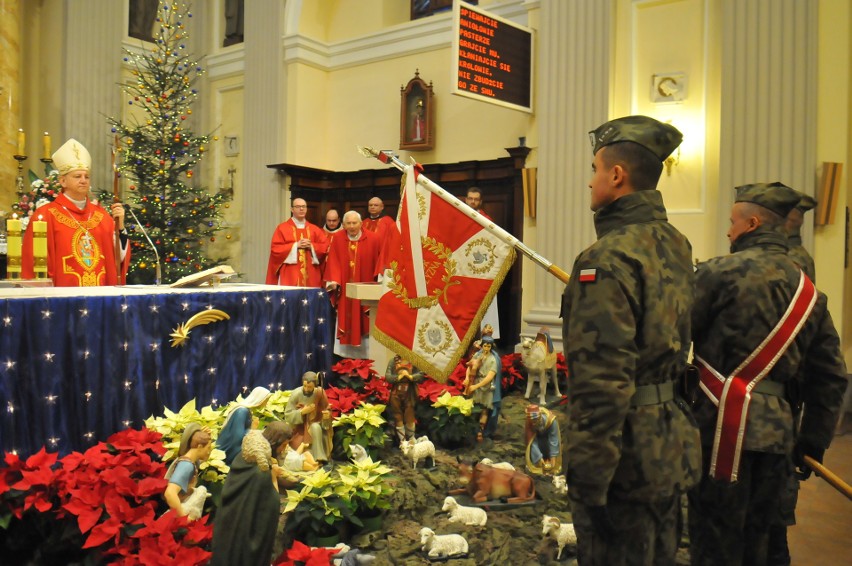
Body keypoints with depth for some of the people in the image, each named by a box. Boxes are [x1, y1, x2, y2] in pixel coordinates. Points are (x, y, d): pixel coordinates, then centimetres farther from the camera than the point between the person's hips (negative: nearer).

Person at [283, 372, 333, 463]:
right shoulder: (296, 394, -16)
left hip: (313, 424, 1)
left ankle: (319, 459, -28)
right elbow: (287, 416, -13)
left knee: (316, 427, -33)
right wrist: (302, 411, -27)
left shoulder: (319, 393, -14)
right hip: (298, 426, -1)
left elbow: (326, 411, -5)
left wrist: (327, 415, -29)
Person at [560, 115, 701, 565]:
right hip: (670, 449, 9)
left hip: (624, 458, -9)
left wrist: (587, 479, -20)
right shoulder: (675, 244, 6)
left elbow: (602, 382, -25)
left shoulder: (609, 258, -22)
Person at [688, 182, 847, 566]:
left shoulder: (720, 271, -9)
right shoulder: (809, 292, 12)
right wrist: (813, 442, 20)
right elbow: (831, 376, 14)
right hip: (778, 436, 7)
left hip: (723, 427, -7)